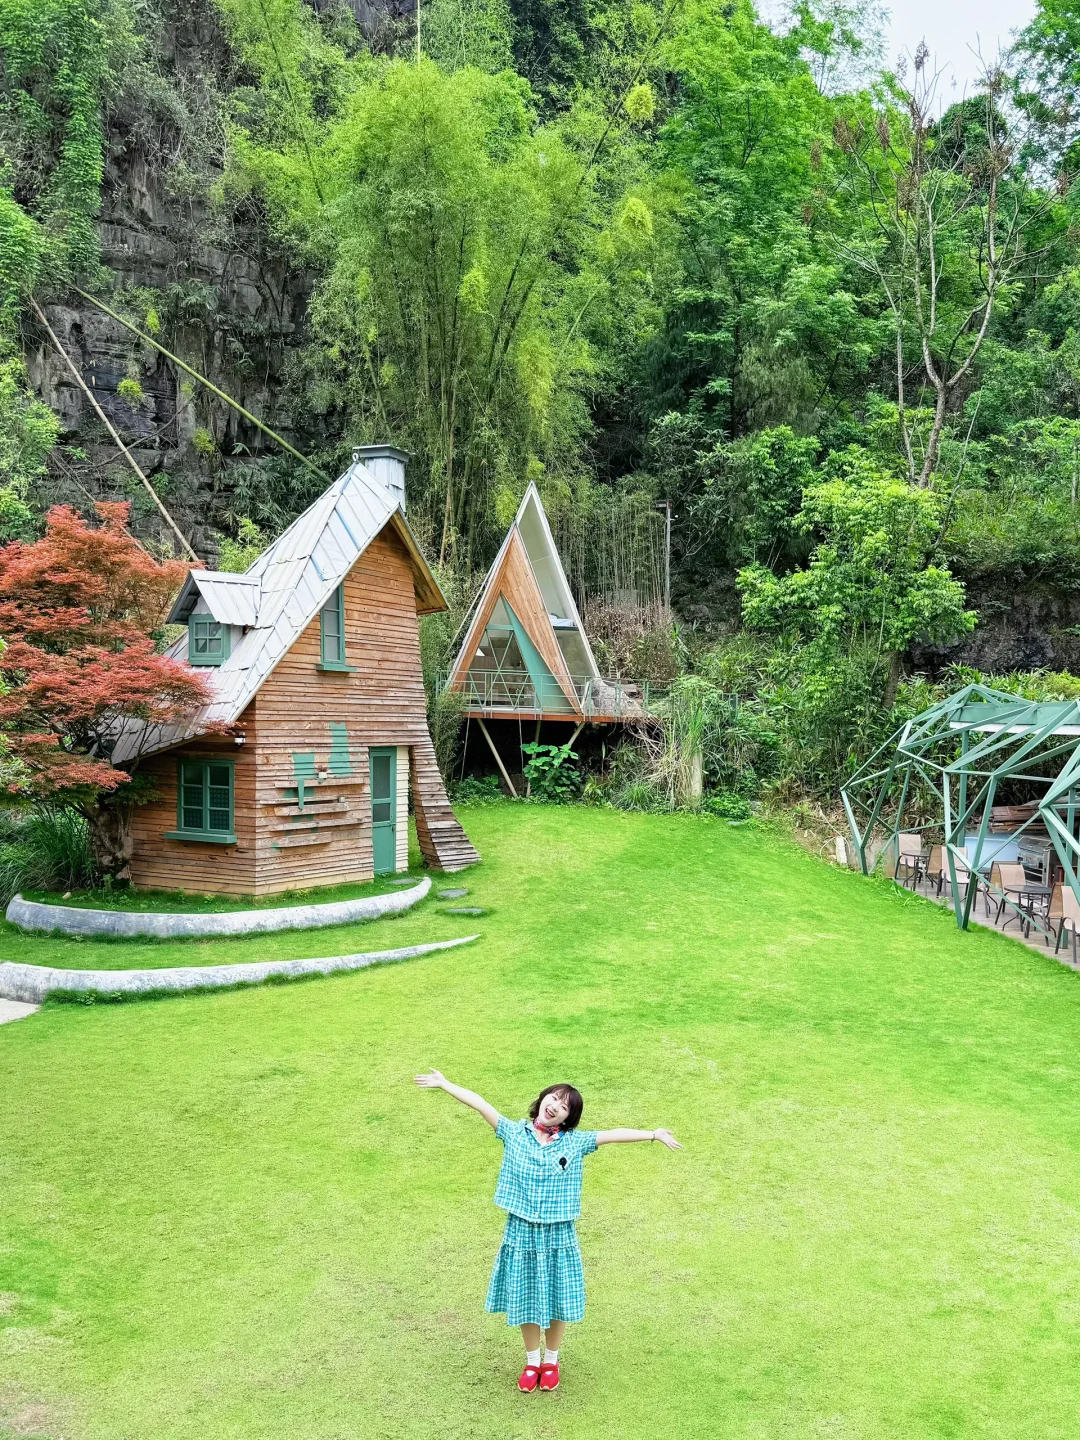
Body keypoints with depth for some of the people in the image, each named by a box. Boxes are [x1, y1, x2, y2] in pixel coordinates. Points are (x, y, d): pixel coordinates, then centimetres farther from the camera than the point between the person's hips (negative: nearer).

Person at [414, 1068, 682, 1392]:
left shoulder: (576, 1141, -5)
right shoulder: (514, 1132, -5)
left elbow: (614, 1135, -10)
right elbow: (480, 1105, -11)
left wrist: (654, 1134, -16)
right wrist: (445, 1084, -16)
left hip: (558, 1235, 0)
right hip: (521, 1233, 0)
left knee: (556, 1301, 12)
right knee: (525, 1301, 14)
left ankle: (551, 1361, 36)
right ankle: (531, 1361, 37)